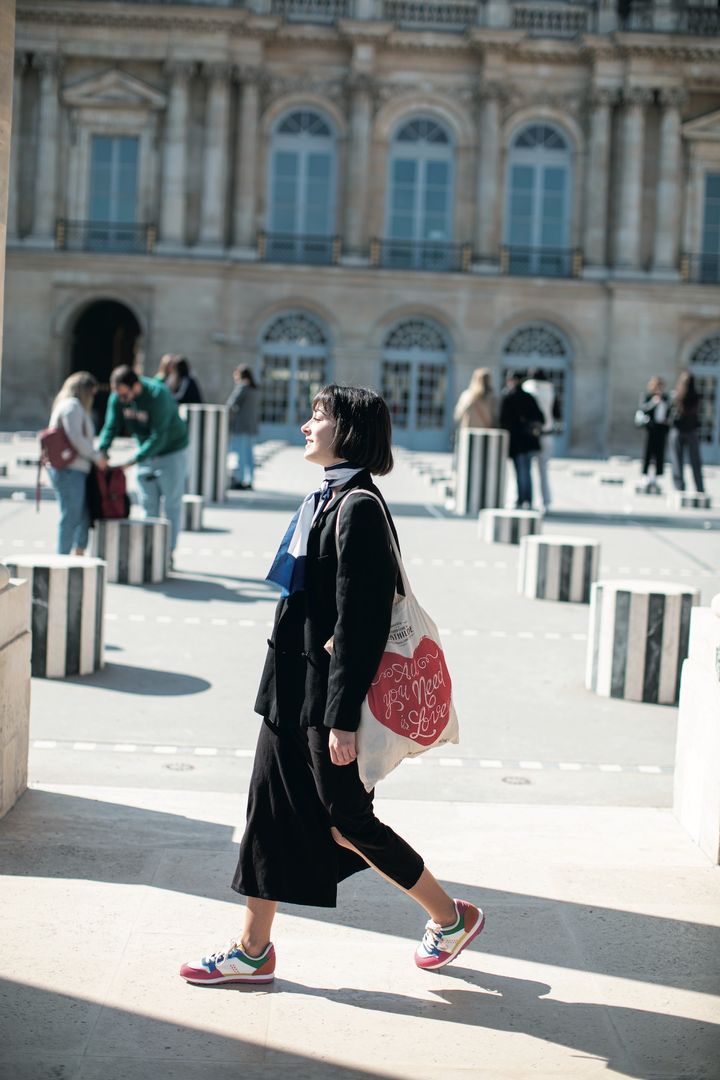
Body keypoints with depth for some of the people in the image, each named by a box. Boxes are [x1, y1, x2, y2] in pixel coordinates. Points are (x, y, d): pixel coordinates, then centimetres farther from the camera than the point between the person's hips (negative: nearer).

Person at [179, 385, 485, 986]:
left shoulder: (357, 507, -18)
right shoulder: (329, 499, 11)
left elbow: (359, 622, -21)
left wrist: (342, 718, -22)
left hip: (327, 691, -9)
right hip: (294, 687, 9)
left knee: (346, 822, 2)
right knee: (269, 809, 10)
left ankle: (451, 918, 19)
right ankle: (253, 950, 19)